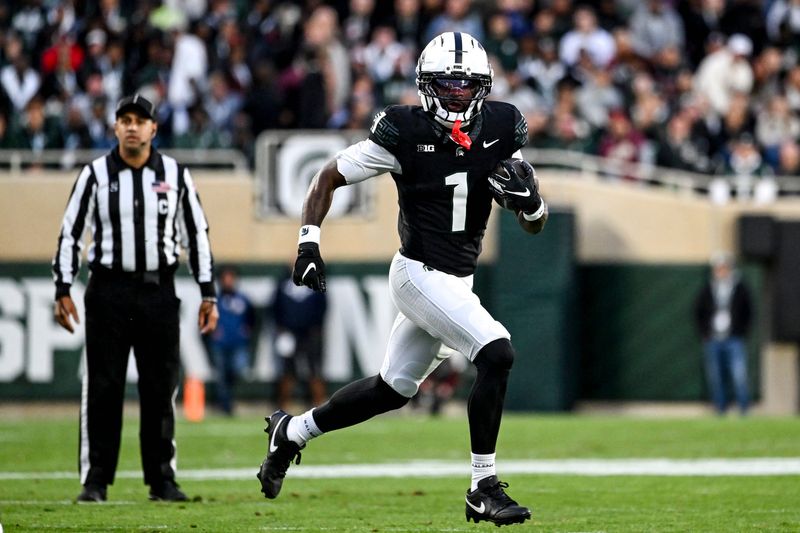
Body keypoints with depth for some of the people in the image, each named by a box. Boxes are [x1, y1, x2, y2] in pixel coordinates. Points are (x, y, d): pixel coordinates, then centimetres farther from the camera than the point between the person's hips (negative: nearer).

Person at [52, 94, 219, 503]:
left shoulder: (175, 174, 5)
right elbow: (70, 233, 3)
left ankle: (162, 480, 10)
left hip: (158, 290, 1)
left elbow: (197, 234, 10)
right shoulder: (95, 174, 1)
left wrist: (208, 293, 6)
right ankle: (95, 480, 2)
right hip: (108, 289, -1)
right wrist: (63, 290, -3)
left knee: (160, 389, 3)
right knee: (102, 388, -3)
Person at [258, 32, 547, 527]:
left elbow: (536, 225, 4)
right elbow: (328, 178, -2)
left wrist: (528, 196, -19)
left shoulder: (500, 129, 0)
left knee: (392, 390, 17)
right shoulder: (406, 132, -13)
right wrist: (309, 243, -12)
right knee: (497, 354, -22)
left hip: (456, 282, 7)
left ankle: (292, 431, 38)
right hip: (420, 275, -7)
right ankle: (484, 490, -15)